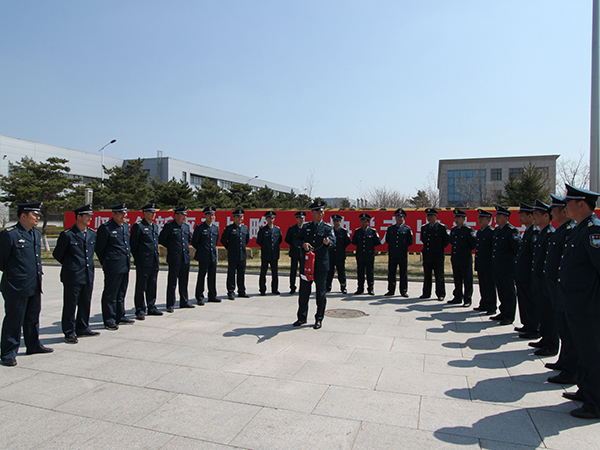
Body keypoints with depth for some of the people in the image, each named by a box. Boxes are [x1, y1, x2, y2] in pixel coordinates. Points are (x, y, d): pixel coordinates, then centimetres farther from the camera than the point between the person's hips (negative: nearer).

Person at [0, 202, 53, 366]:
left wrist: (37, 273, 15)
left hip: (35, 286, 8)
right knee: (13, 320, 3)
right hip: (16, 287, -7)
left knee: (33, 317, 18)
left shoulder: (36, 233, 11)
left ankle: (33, 345, 33)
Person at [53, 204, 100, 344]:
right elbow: (57, 254, 0)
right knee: (70, 305, 3)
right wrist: (69, 265, 11)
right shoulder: (67, 234, -10)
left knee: (85, 303, 14)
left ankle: (83, 328, 27)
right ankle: (69, 332, 14)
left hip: (88, 275, 6)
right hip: (72, 276, -6)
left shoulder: (92, 234, 9)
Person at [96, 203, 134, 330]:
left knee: (121, 293, 16)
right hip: (113, 267, -7)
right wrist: (105, 263, -1)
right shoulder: (105, 228, -11)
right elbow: (99, 248, -6)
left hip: (125, 266, 8)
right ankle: (109, 320, 11)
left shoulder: (126, 226, 12)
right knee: (110, 294, 2)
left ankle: (120, 316, 27)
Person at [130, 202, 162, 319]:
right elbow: (133, 245, -8)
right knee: (141, 287, 1)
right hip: (143, 263, -7)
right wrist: (137, 260, -10)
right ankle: (140, 311, 9)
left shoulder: (155, 226, 15)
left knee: (152, 286, 14)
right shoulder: (138, 226, -7)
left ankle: (152, 307, 24)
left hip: (154, 262, 7)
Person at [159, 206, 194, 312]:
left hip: (186, 259, 6)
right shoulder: (169, 226, -7)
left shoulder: (186, 226, 11)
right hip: (174, 259, -6)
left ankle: (184, 302, 24)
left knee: (184, 282, 13)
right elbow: (161, 239, -2)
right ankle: (170, 305, 8)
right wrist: (170, 247, 1)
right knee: (172, 283, 0)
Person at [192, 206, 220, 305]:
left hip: (213, 256, 5)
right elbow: (194, 242, 1)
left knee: (212, 277, 10)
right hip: (203, 257, -5)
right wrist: (201, 250, 5)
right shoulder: (199, 227, -4)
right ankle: (200, 298, 7)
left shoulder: (216, 227, 11)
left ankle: (212, 296, 21)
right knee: (201, 277, -1)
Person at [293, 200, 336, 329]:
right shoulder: (306, 227, 10)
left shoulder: (328, 228, 2)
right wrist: (303, 243, -15)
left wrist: (328, 241, -36)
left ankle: (319, 319, 18)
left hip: (321, 265, -2)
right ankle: (302, 317, 24)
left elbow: (333, 240, -13)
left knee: (321, 293, 4)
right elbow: (296, 240, 7)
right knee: (304, 292, 9)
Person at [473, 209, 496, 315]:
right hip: (480, 265, 8)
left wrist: (492, 262, -13)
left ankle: (491, 308, 5)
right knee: (482, 286, 15)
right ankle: (484, 305, 24)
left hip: (489, 266, -8)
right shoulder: (479, 232, 15)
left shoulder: (491, 232, -11)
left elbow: (495, 249, -12)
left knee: (490, 287, -2)